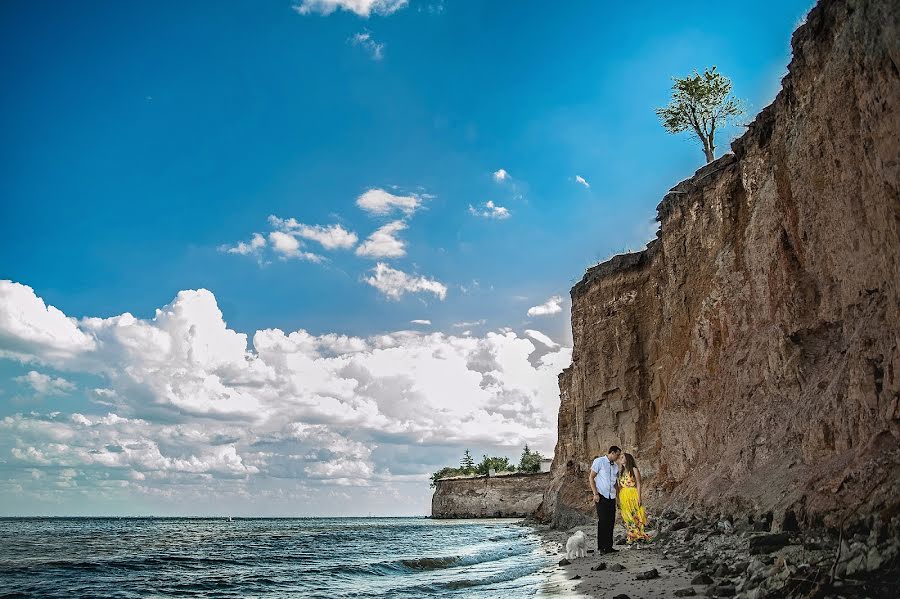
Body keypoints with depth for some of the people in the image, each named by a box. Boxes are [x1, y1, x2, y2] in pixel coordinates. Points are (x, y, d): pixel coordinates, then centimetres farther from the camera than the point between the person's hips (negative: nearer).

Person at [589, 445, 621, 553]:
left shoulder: (615, 466, 16)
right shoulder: (599, 461, -4)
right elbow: (591, 477, -6)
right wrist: (595, 494, -12)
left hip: (612, 497, 6)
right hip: (601, 496, -6)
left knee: (611, 521, 5)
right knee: (602, 521, -9)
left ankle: (608, 547, 12)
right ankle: (601, 547, -4)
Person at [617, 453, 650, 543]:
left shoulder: (634, 470, -1)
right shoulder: (621, 472, 15)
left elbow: (638, 485, -4)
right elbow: (619, 486, 14)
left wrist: (639, 498, -13)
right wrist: (618, 501, 10)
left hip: (633, 496, -5)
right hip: (623, 497, 5)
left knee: (635, 517, -6)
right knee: (627, 518, 4)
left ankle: (638, 536, -2)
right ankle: (630, 537, 7)